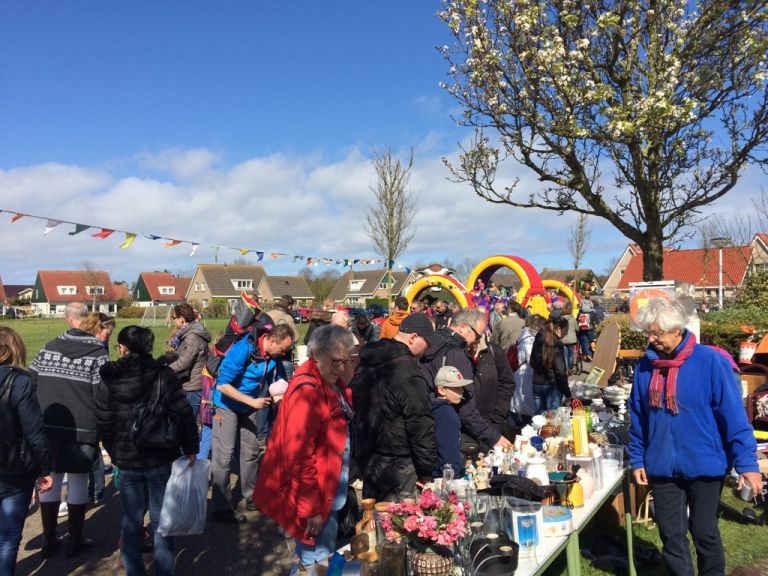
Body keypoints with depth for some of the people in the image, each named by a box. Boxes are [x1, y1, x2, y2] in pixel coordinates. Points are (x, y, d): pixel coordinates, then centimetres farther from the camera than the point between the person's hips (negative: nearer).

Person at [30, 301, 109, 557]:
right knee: (78, 482, 8)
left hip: (48, 428, 4)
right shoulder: (97, 352, -10)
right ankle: (75, 540, 19)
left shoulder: (48, 348, 4)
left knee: (51, 480, 15)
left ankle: (48, 539, 26)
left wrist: (37, 418, 18)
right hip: (82, 430, -4)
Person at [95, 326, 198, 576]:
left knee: (131, 520, 16)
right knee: (160, 519, 10)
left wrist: (114, 453, 17)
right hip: (162, 459, -2)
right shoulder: (163, 375, -12)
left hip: (126, 461, 2)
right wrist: (190, 448, -3)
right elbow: (184, 415, -14)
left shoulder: (107, 381, -3)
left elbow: (104, 425, 4)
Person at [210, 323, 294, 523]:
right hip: (227, 404, -6)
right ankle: (221, 507, 4)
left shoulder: (274, 357, -10)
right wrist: (252, 401, -29)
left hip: (250, 406, 7)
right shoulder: (242, 350, -30)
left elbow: (277, 381, 7)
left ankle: (251, 496, 27)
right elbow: (223, 385, -29)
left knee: (252, 451, 13)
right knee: (224, 456, -5)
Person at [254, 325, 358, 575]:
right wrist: (311, 508, -21)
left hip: (330, 491, 9)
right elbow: (299, 455, -25)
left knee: (323, 553, 24)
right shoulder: (307, 390, -24)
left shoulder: (332, 382, 4)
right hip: (315, 495, -9)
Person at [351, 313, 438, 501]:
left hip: (366, 460, 8)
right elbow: (421, 426, -19)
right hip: (397, 465, -8)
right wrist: (426, 470, -8)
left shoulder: (365, 365, 6)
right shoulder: (408, 373, -22)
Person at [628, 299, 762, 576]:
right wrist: (637, 459, 7)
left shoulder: (710, 360, -12)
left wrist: (746, 462, -14)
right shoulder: (645, 365, -1)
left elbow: (733, 415, -12)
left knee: (704, 532, 14)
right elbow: (638, 418, 6)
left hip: (704, 465, -3)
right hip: (662, 468, 3)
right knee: (671, 535, 12)